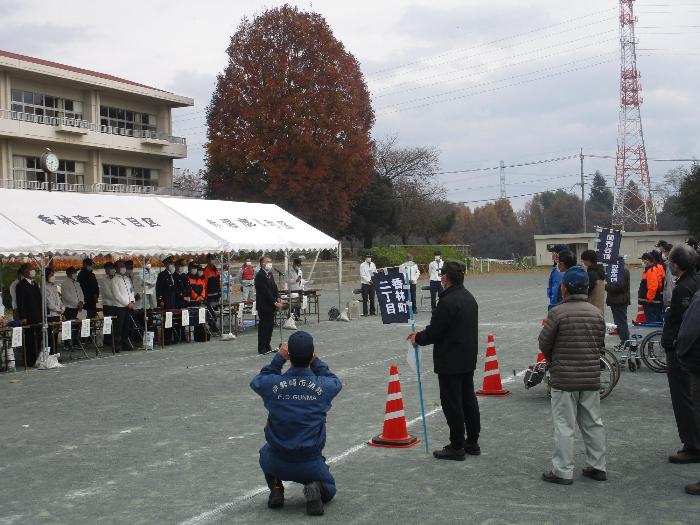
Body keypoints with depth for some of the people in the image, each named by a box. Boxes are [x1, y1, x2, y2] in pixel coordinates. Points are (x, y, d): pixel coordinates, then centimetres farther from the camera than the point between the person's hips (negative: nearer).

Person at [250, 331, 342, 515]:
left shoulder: (271, 384, -15)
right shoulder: (324, 387, -14)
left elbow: (257, 381, 10)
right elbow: (335, 381, 12)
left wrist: (279, 358, 9)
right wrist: (314, 361, 9)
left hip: (278, 464, 1)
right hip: (311, 464, -1)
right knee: (329, 490, 30)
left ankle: (276, 487, 13)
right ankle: (315, 488, -4)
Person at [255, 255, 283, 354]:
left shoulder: (270, 274, 13)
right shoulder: (260, 275, -16)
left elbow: (274, 287, 13)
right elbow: (266, 291, -19)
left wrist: (278, 299, -3)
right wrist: (275, 303, -18)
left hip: (271, 305, 9)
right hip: (264, 306, -9)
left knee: (270, 326, 11)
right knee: (264, 326, -3)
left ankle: (267, 346, 19)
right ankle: (262, 348, 4)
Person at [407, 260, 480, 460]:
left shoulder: (447, 302, -22)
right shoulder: (470, 298, 9)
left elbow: (434, 333, -19)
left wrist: (418, 338, 2)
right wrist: (421, 335, 16)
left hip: (450, 363, -9)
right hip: (468, 359, 9)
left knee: (452, 404, 0)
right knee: (468, 400, 16)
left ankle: (456, 447, 6)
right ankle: (472, 443, 26)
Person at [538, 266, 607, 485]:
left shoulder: (557, 312, -14)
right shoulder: (596, 313, 2)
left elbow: (544, 343, -7)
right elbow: (600, 343, 8)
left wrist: (552, 359, 13)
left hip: (564, 378, -5)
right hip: (591, 377, 5)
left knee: (564, 425, 2)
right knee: (593, 423, 16)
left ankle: (563, 471, 5)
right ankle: (597, 467, 23)